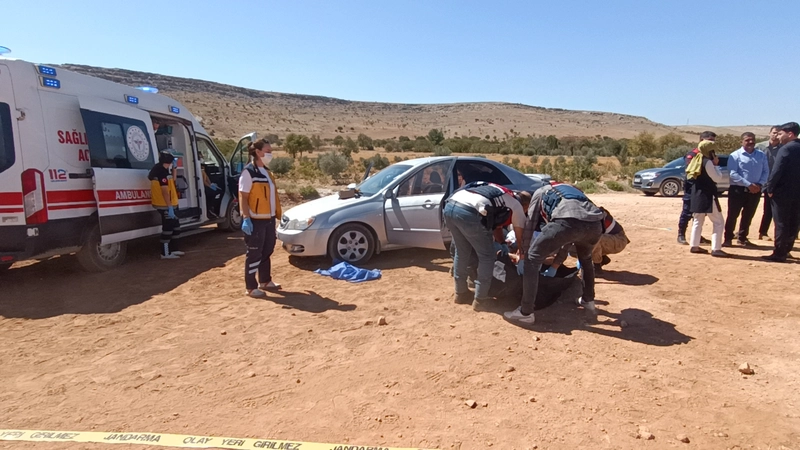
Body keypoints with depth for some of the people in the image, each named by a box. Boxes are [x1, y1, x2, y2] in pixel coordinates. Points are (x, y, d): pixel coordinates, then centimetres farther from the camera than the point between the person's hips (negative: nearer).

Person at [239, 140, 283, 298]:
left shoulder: (266, 171, 14)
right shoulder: (248, 172, -12)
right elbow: (243, 197, -16)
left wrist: (276, 213, 16)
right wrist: (246, 218, -24)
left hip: (269, 218, 9)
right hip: (255, 220, -8)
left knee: (267, 251, 16)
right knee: (254, 254, -1)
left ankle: (265, 281, 30)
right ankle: (251, 287, 9)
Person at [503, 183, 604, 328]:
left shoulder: (540, 192, 32)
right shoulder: (571, 190, 45)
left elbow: (530, 223, 26)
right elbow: (568, 237, 46)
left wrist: (524, 250, 37)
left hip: (569, 221, -6)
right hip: (596, 223, 6)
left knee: (533, 258, 7)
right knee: (586, 258, 38)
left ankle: (525, 313, 5)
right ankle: (588, 301, 45)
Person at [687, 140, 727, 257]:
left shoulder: (697, 160, 10)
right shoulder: (708, 162, -16)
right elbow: (718, 178, -13)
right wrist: (716, 165, -5)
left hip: (697, 194, 9)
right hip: (707, 196, -9)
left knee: (698, 221, 16)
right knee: (718, 222, -2)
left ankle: (694, 246, 18)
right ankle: (716, 249, -6)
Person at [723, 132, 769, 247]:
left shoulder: (761, 155, 6)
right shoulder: (735, 155, -8)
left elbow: (766, 171, 7)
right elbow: (733, 174, -15)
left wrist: (760, 184, -10)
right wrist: (749, 184, -19)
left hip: (755, 190, 5)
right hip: (738, 190, -4)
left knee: (748, 216, 13)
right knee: (733, 215, -1)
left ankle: (742, 238, 25)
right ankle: (728, 238, 8)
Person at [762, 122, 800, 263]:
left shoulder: (786, 149, -14)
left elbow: (776, 171, -20)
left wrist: (769, 188, -10)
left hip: (782, 192, -8)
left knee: (781, 224, -3)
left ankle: (779, 254, 1)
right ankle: (786, 250, 23)